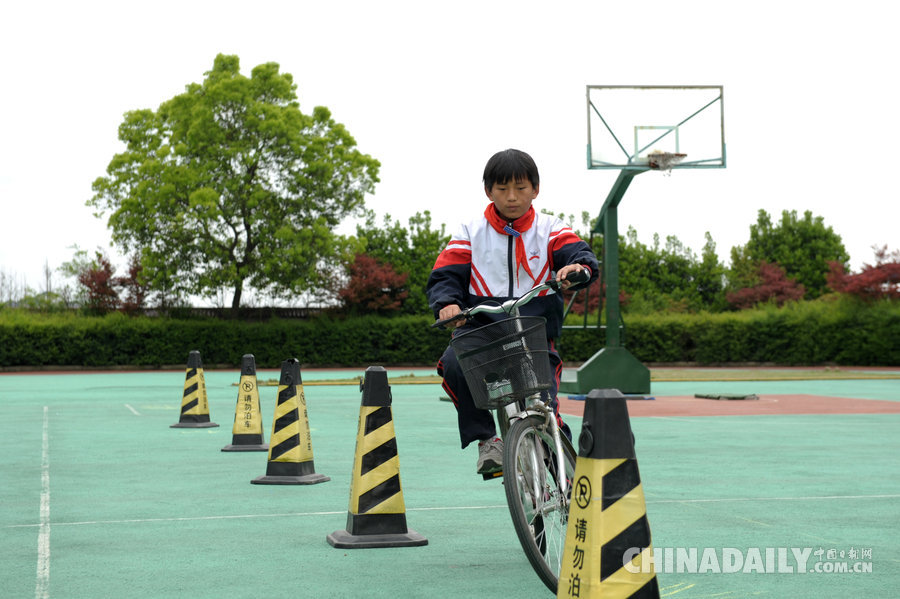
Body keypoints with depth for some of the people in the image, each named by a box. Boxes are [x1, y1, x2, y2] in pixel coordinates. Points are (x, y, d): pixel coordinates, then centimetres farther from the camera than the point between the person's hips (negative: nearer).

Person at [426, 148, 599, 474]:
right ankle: (485, 438, -14)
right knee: (454, 364, -30)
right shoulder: (470, 233, 9)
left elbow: (580, 253, -7)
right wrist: (447, 303, -21)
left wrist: (578, 266, -33)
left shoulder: (550, 230, 9)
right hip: (481, 324, 0)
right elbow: (444, 275, 3)